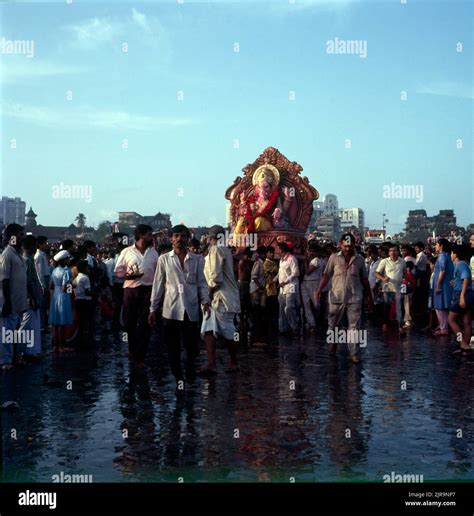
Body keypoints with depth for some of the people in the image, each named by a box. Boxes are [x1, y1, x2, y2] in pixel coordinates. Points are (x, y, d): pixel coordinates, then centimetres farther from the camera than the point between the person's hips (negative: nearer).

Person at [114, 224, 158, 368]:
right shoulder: (127, 252, 1)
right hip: (131, 290, -1)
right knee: (129, 322, 8)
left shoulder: (153, 252, 10)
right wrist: (127, 276, -17)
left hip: (148, 290, 1)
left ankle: (139, 357, 3)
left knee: (145, 324, -2)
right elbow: (118, 271, 3)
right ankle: (133, 349, 32)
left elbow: (158, 272, 12)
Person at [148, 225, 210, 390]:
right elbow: (158, 285, 6)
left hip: (191, 310, 1)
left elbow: (201, 283, 8)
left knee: (192, 347, 3)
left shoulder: (196, 260, 7)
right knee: (173, 349, 2)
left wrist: (205, 301, -8)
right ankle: (179, 379, 15)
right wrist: (153, 309, 4)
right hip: (171, 310, 0)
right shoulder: (164, 259, 5)